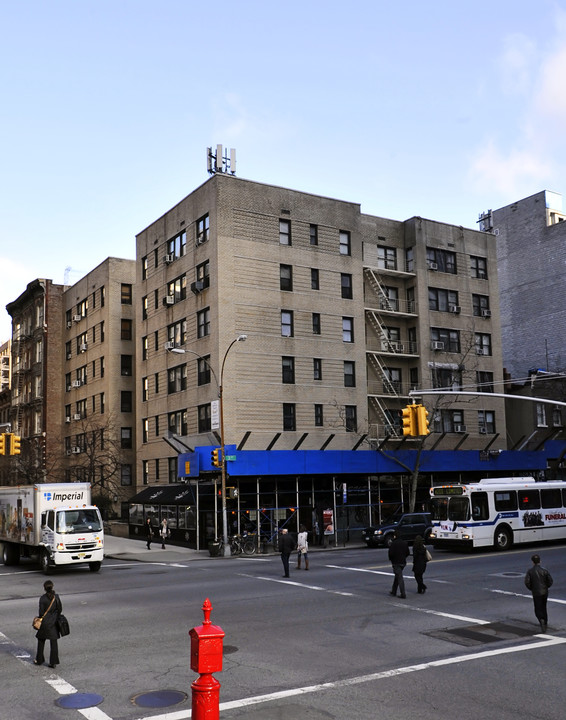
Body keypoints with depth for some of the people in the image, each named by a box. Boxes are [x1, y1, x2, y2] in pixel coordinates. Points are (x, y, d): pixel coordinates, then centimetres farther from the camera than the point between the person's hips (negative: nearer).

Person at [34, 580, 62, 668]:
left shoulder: (43, 598, -15)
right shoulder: (56, 597, -6)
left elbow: (41, 612, -12)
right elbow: (60, 609, 0)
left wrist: (39, 621, 4)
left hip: (45, 622, -3)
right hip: (54, 622, 3)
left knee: (41, 641, 17)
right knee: (54, 642, 7)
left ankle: (39, 660, 27)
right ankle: (53, 662, 9)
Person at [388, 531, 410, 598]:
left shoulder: (393, 543, -14)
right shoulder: (405, 543, 6)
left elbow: (391, 553, -17)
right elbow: (407, 553, 10)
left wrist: (390, 559, 2)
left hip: (396, 563, -7)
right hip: (403, 562, 7)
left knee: (400, 578, -7)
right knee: (397, 576, 20)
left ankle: (403, 594, -11)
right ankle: (394, 591, 28)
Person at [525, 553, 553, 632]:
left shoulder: (530, 571, -8)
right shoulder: (544, 570, -5)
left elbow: (527, 582, -14)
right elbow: (550, 581, -6)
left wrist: (531, 588, 4)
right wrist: (546, 587, 12)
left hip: (536, 593, -2)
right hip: (545, 592, 2)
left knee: (538, 609, 3)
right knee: (543, 607, 21)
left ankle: (541, 620, -24)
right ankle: (545, 622, 25)